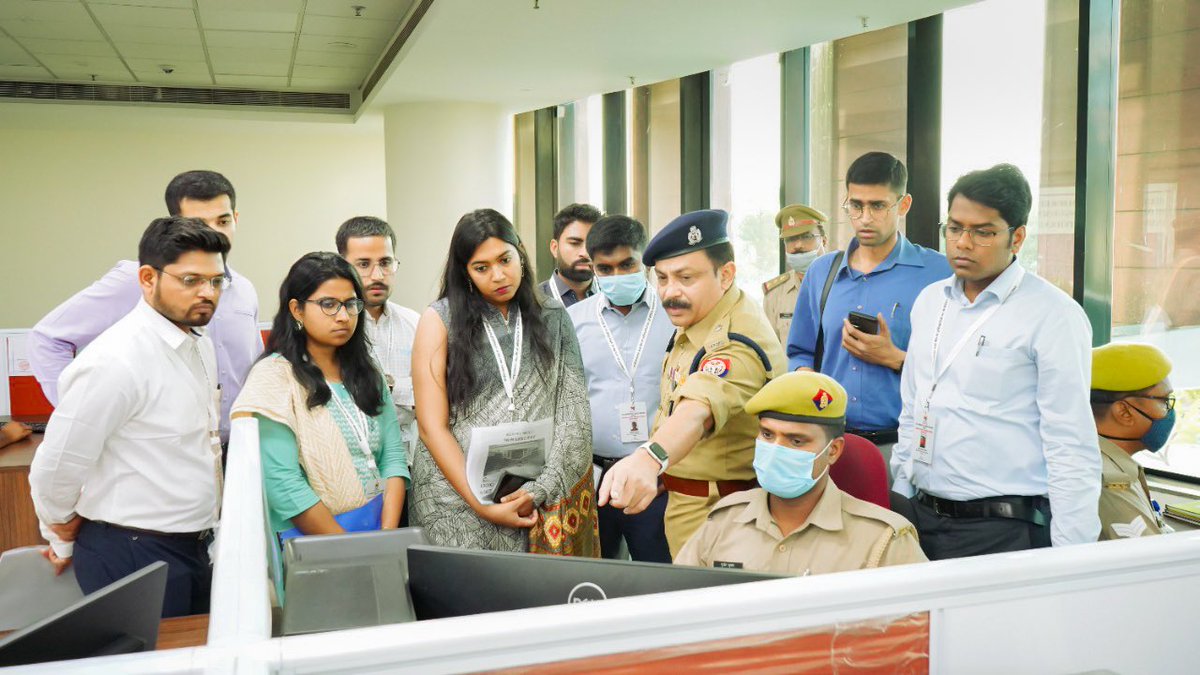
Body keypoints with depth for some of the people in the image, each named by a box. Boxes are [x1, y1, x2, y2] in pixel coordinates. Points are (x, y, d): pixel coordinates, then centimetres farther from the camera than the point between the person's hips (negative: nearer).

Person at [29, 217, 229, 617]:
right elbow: (55, 468, -16)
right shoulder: (115, 361, -22)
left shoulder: (201, 345, 5)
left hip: (194, 549, 8)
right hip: (136, 556, -8)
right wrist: (64, 544, 0)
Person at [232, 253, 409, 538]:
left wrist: (388, 538, -5)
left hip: (378, 524, 4)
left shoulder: (366, 372, 11)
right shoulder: (274, 376, -6)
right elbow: (282, 482, -12)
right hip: (311, 534, -3)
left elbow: (393, 455, 7)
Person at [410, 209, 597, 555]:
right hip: (458, 495, -1)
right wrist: (483, 508, -12)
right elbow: (432, 425, -5)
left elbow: (573, 412, 0)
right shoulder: (440, 319, -1)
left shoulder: (553, 318, 5)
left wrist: (541, 491, -13)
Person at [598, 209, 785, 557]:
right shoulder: (693, 322, 4)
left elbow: (700, 407, -49)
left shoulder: (738, 342, -28)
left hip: (714, 512, -9)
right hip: (684, 501, 9)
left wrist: (650, 458, -65)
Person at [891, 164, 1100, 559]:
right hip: (922, 519, 6)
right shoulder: (929, 301, 9)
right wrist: (899, 502, 14)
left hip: (1004, 530, -5)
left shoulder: (1053, 315, -10)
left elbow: (1071, 447, -12)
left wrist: (1071, 558, -13)